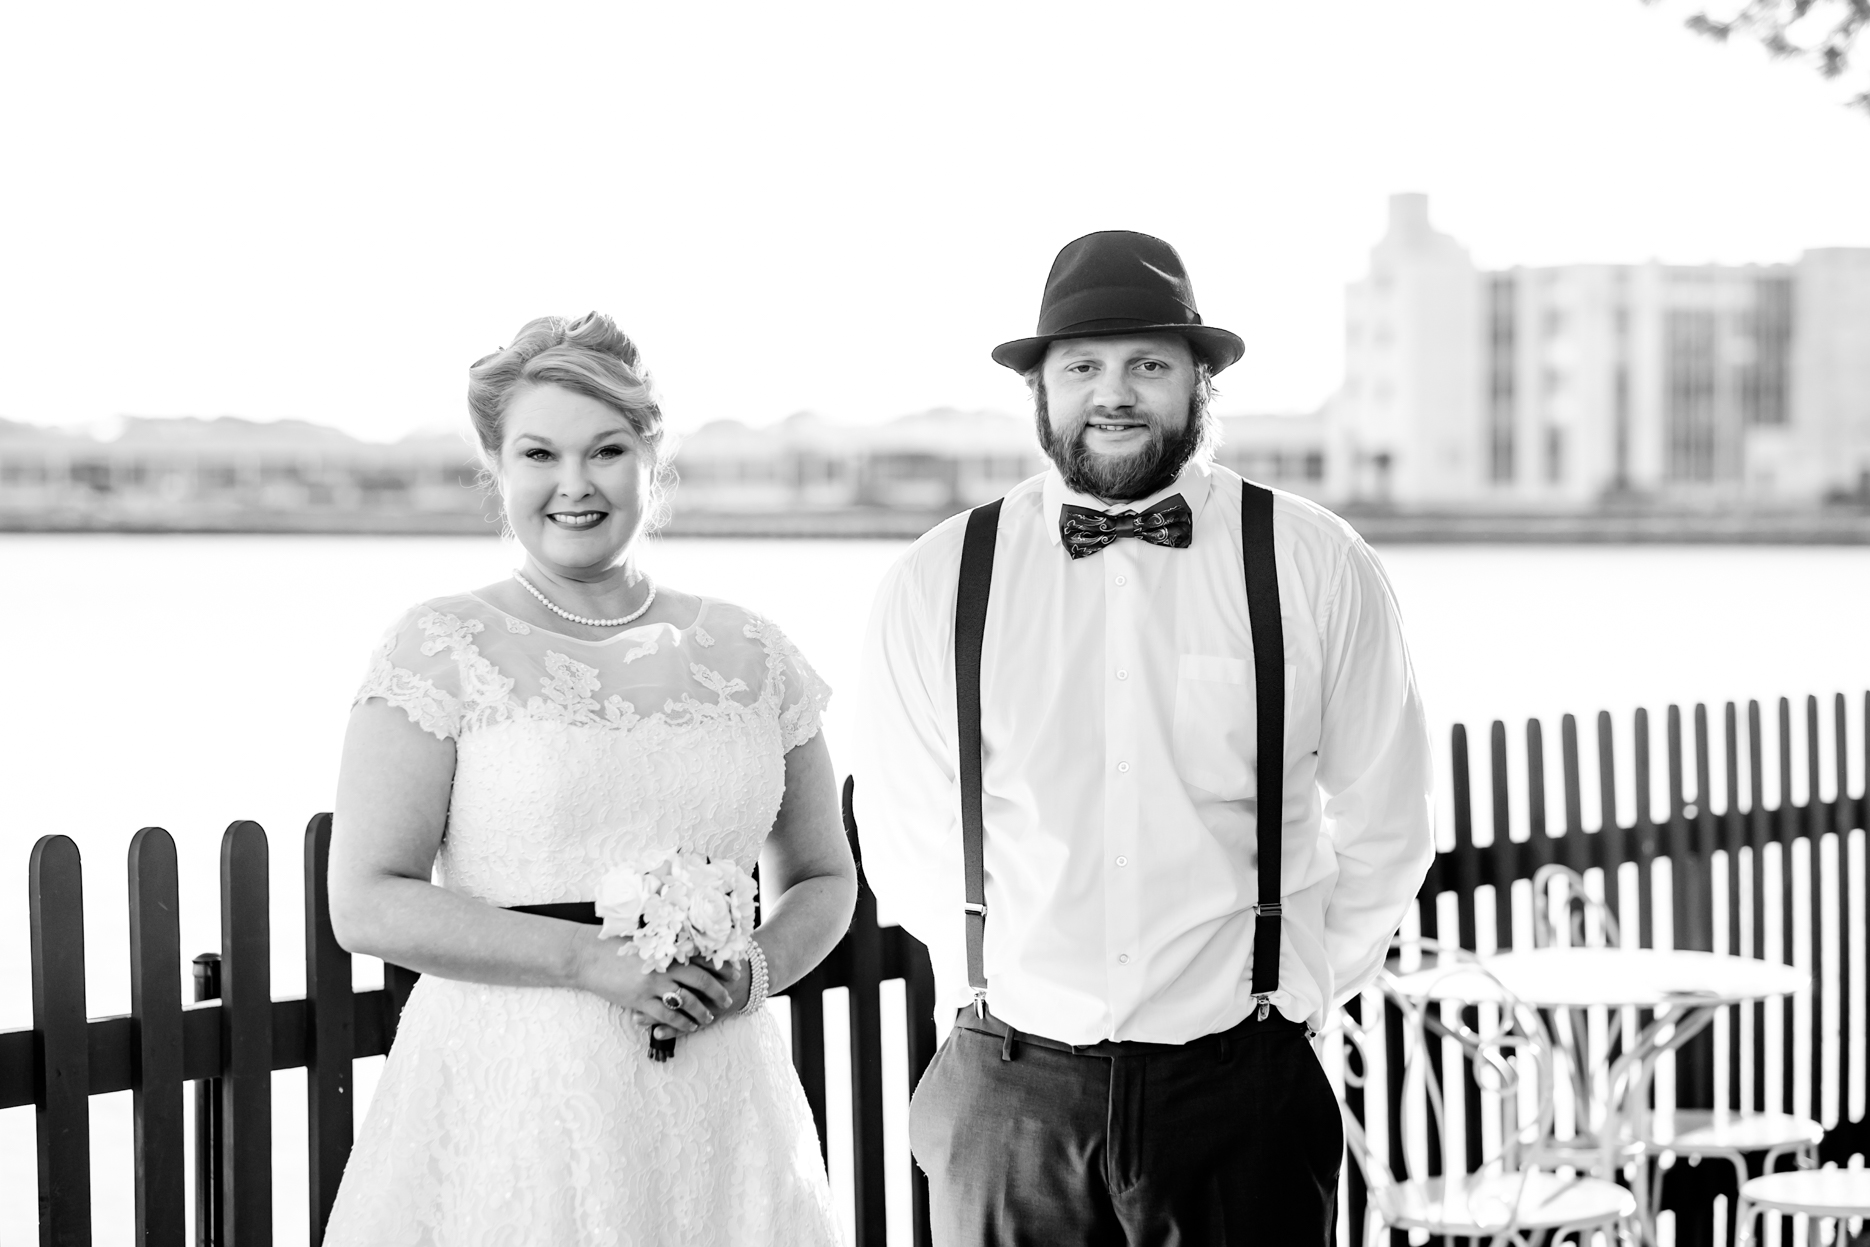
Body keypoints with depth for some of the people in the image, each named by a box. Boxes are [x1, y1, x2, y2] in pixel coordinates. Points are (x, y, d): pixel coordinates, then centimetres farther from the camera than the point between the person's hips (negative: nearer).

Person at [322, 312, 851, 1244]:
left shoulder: (747, 654, 8)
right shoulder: (443, 648, -2)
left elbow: (821, 878, 18)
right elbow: (368, 903, -8)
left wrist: (756, 970, -4)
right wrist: (599, 961, -15)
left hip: (714, 1106, 3)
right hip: (508, 1098, -3)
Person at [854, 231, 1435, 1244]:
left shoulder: (1318, 570, -2)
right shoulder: (934, 587, 0)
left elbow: (1380, 828, 6)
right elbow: (906, 838, 9)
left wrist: (1293, 999, 7)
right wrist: (1003, 994, 9)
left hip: (1243, 1089, -1)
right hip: (1009, 1088, 1)